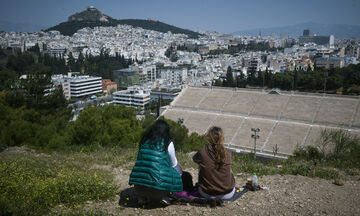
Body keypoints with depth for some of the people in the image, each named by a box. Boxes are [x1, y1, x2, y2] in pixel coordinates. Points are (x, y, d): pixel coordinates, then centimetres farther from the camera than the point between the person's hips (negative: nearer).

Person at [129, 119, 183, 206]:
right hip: (158, 186, -3)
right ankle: (164, 196, 7)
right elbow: (174, 164, 16)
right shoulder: (168, 143, 3)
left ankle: (142, 197, 19)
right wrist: (179, 172, 41)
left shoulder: (144, 141, 13)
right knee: (176, 173, 20)